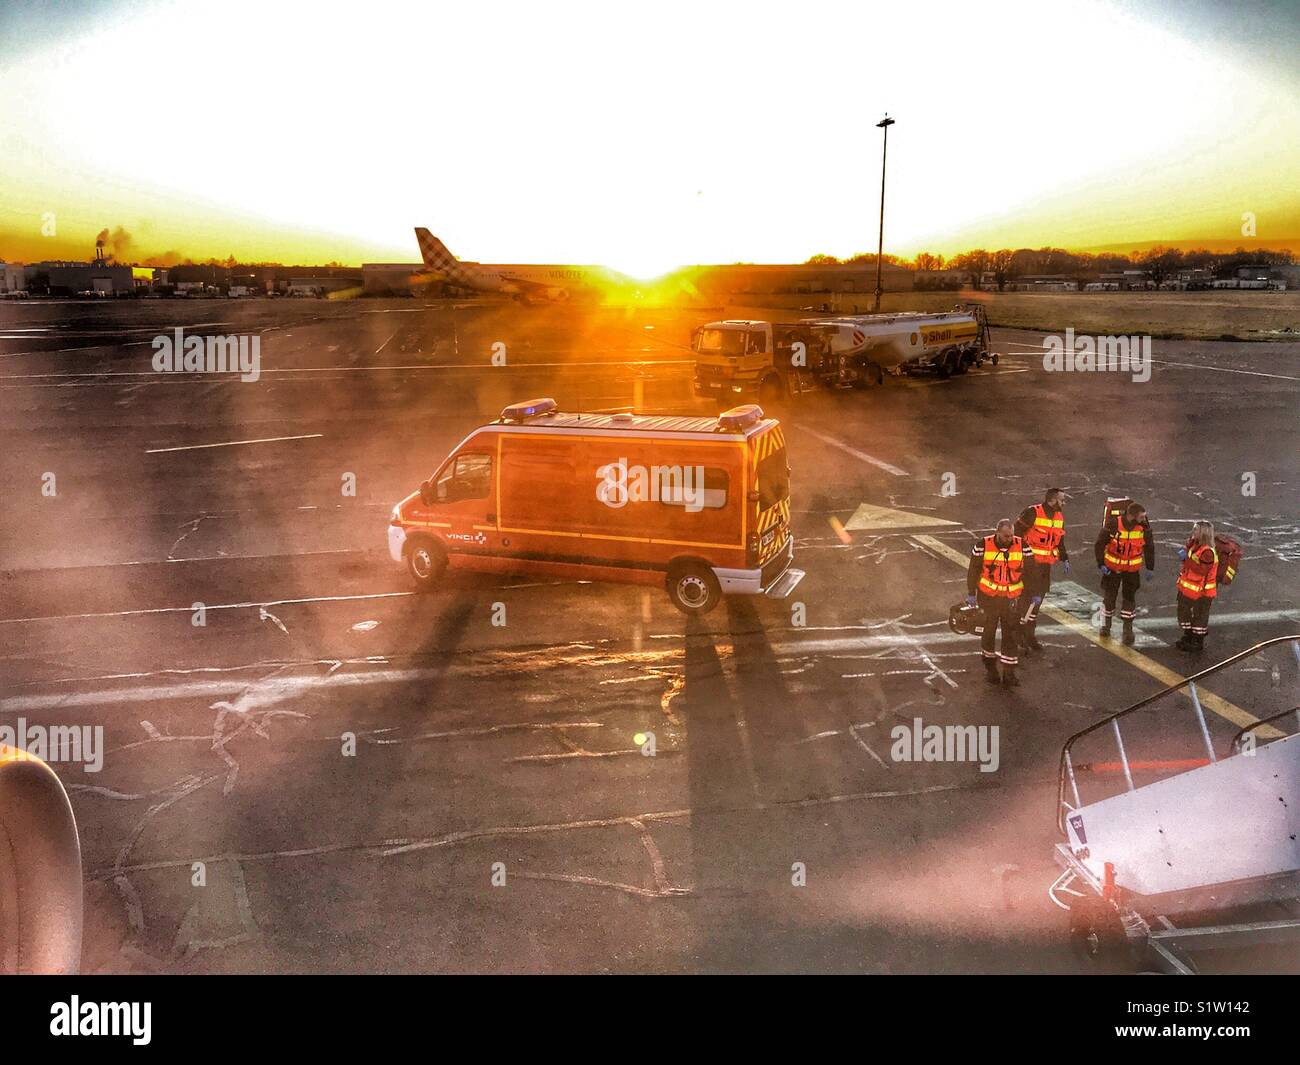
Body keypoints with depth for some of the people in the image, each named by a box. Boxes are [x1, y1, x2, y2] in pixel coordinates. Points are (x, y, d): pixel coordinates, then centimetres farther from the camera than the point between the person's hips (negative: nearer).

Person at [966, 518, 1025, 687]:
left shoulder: (1021, 546, -8)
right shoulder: (983, 546, -13)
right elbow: (973, 570, -3)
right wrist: (971, 594, 0)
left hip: (1012, 599, 1)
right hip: (988, 597, -1)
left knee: (1011, 635, 2)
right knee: (988, 632, 13)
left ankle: (1009, 673, 10)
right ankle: (990, 668, 33)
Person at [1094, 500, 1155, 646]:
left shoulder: (1144, 527, -14)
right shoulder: (1113, 525, -23)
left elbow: (1149, 547, 2)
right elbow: (1099, 544, -11)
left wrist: (1150, 568, 5)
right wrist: (1100, 564, -14)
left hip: (1132, 569, 1)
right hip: (1112, 567, -1)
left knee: (1130, 597, 0)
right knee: (1109, 596, 9)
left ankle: (1128, 629, 10)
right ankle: (1106, 625, 31)